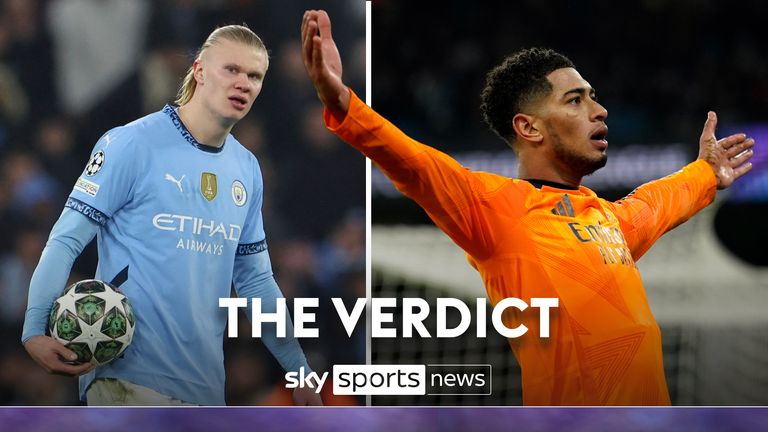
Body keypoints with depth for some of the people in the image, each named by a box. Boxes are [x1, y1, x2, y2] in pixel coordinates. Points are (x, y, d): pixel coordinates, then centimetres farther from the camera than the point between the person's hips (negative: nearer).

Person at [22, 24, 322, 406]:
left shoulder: (247, 169, 11)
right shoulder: (133, 144, -7)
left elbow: (255, 279, 19)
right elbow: (66, 240, -9)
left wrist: (300, 372, 17)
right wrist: (34, 331, -22)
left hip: (205, 384, 6)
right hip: (129, 377, -6)